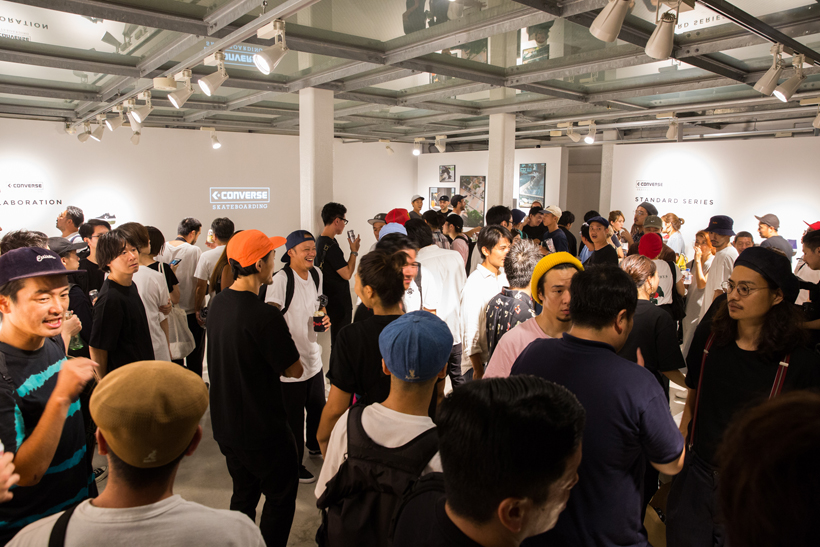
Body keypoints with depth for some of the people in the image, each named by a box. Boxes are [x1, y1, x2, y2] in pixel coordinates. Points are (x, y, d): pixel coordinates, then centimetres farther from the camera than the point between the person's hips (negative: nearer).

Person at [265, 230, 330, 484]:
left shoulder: (316, 274, 4)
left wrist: (324, 317, -2)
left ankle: (315, 444, 51)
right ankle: (295, 463, 29)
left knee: (318, 407, 24)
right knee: (293, 416, 8)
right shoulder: (281, 278, -21)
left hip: (313, 355, 8)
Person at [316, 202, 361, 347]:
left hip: (330, 299, 10)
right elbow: (347, 274, -20)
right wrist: (354, 251, -10)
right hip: (339, 302, -10)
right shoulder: (331, 246, -22)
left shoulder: (320, 241, 9)